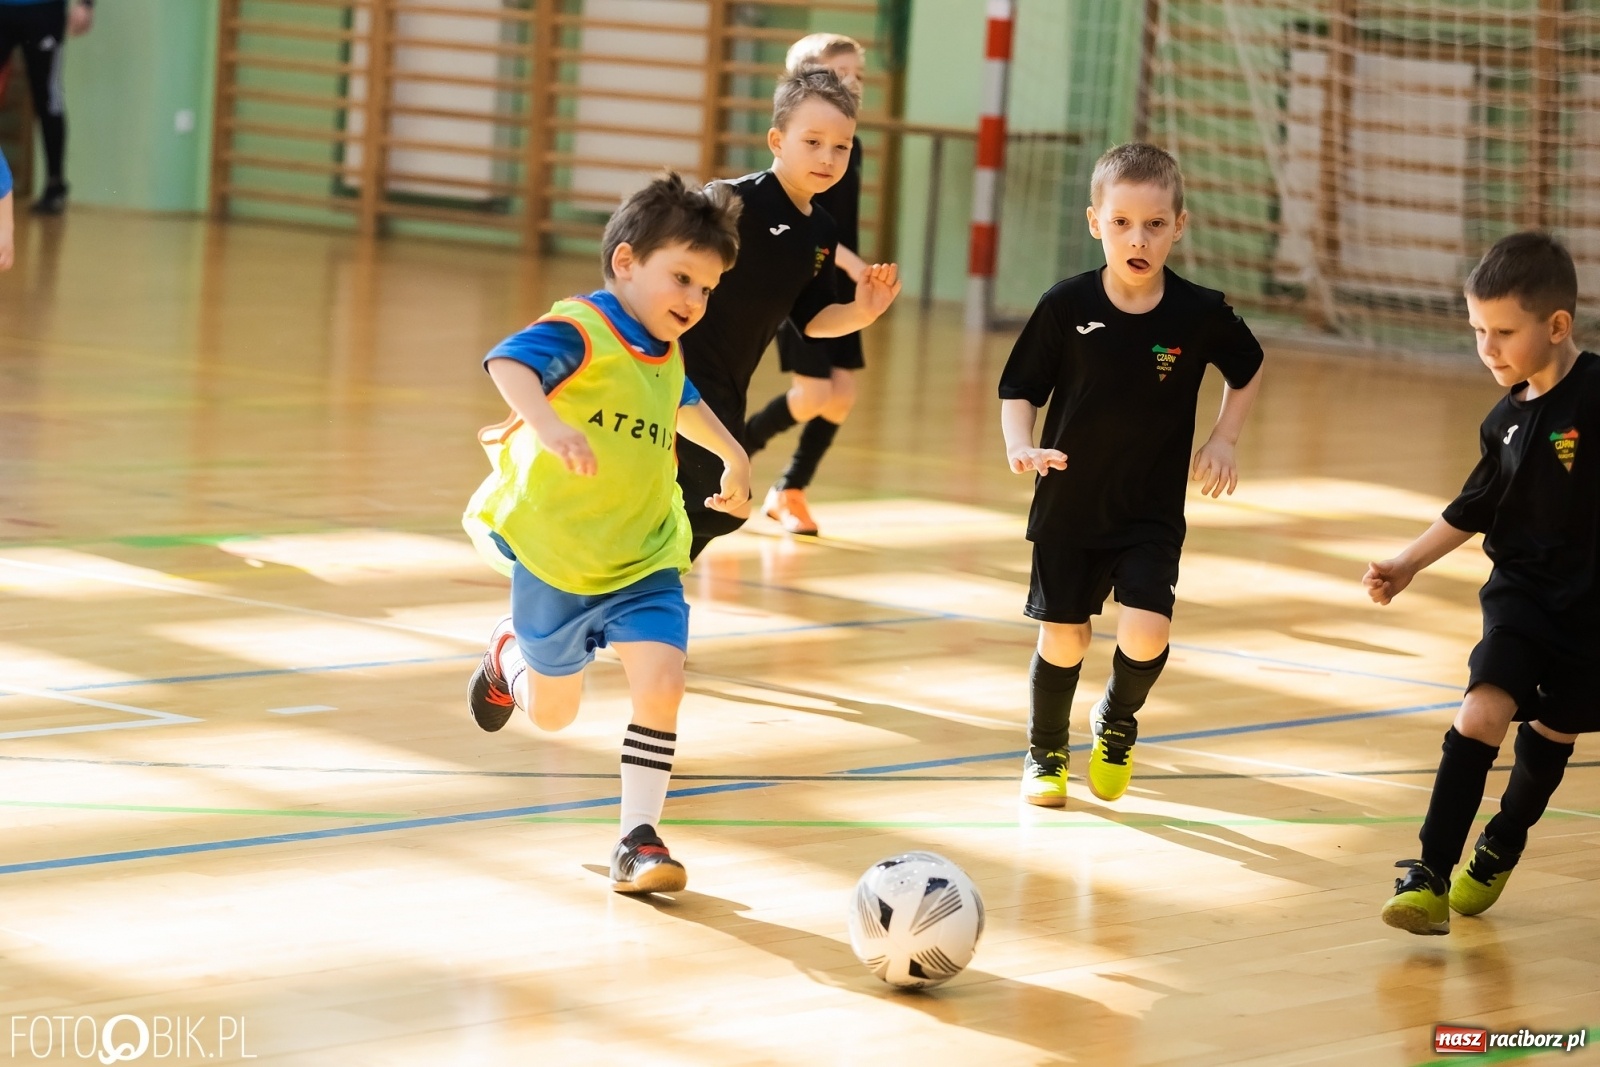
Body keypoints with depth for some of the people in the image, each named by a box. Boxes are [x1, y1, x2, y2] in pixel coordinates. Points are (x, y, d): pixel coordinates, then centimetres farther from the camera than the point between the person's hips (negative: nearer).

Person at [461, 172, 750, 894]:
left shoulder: (666, 357, 7)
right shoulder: (582, 332, -20)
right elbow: (509, 361, -42)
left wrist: (732, 455, 39)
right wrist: (548, 423, -59)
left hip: (644, 560, 5)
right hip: (555, 558, -5)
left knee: (660, 685, -16)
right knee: (551, 714, 12)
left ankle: (638, 840, -6)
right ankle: (509, 655, 47)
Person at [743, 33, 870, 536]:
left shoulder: (853, 146, 11)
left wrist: (854, 277, 15)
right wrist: (848, 260, -25)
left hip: (838, 287, 7)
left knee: (843, 394, 1)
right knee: (814, 394, -11)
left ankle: (790, 490, 13)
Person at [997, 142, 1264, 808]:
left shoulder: (1200, 315, -9)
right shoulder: (1066, 306, -11)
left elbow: (1249, 371, 12)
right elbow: (1019, 391, -3)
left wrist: (1222, 440, 1)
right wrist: (1021, 447, -20)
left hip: (1153, 512, 0)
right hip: (1068, 504, 0)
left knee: (1146, 633, -15)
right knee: (1063, 637, 6)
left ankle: (1116, 723, 18)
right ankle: (1045, 754, 32)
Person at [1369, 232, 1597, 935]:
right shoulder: (1506, 420, 1)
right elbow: (1473, 509, 14)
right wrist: (1409, 564, 13)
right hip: (1521, 593, 3)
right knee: (1483, 712, -16)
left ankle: (1500, 850, 40)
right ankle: (1429, 875, -16)